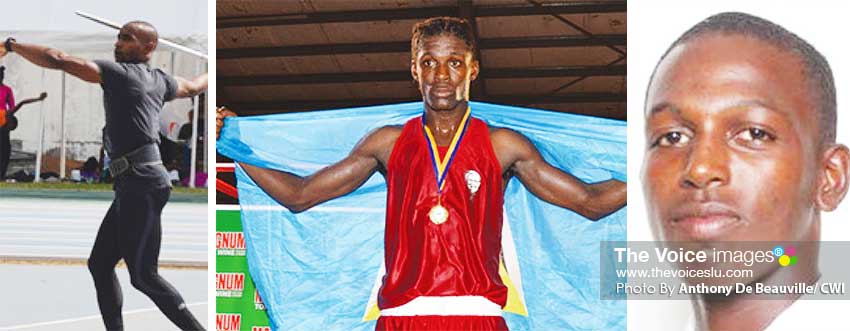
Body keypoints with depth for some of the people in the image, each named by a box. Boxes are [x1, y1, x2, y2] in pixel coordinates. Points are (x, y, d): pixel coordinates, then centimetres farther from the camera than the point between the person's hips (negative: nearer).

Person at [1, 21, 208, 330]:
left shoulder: (120, 73, -6)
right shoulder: (159, 81, 17)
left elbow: (58, 60, -11)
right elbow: (193, 87, 38)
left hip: (141, 184, -9)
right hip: (133, 186, 9)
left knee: (142, 275, -7)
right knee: (100, 264, 11)